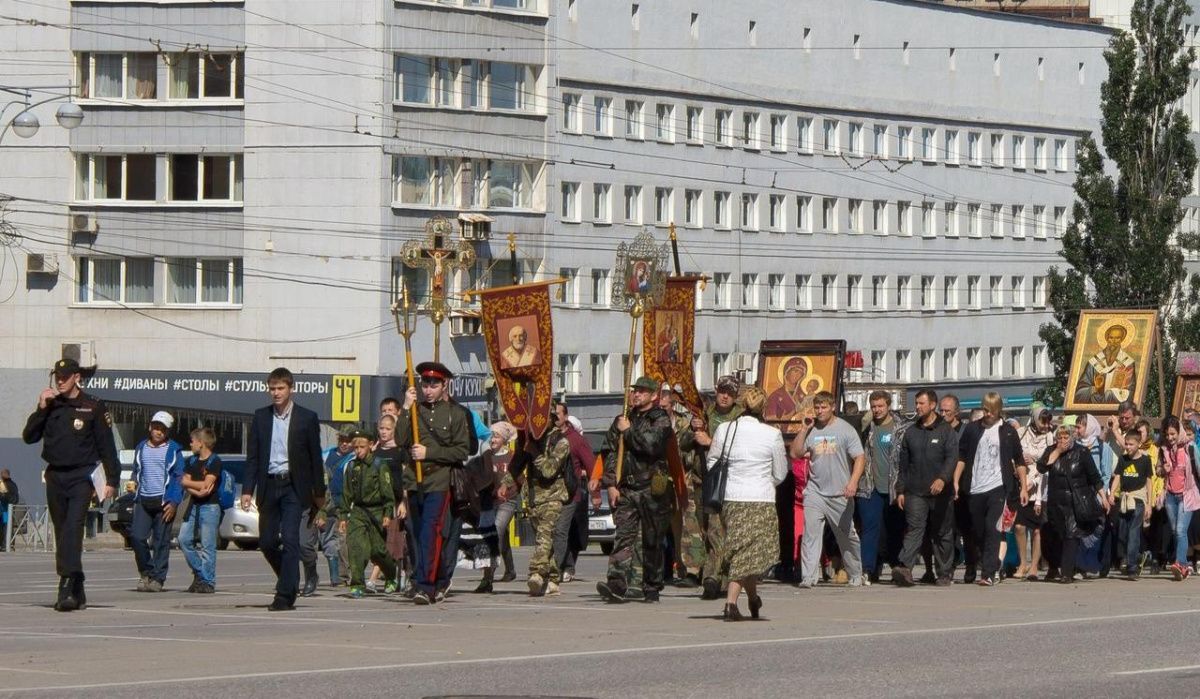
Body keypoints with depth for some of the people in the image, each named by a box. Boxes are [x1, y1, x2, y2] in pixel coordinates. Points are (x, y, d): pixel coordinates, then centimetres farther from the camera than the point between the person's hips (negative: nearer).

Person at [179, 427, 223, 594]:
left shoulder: (214, 461, -6)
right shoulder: (191, 461, 14)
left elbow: (207, 484, -15)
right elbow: (185, 484, 5)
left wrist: (189, 483, -2)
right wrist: (198, 491, -14)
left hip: (210, 506, -7)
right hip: (194, 506, 7)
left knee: (207, 545, -6)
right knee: (184, 539, 2)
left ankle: (207, 582, -5)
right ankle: (199, 572, 14)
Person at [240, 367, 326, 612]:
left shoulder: (307, 418, 0)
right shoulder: (261, 417, 8)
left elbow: (315, 457, 4)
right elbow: (252, 456, 7)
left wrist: (319, 493, 4)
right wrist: (248, 489, -1)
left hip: (293, 487, -4)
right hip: (268, 486, 4)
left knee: (290, 539, -11)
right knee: (267, 541, 5)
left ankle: (285, 596, -10)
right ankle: (290, 582, 28)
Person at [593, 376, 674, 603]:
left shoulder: (661, 420, 1)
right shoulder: (622, 420, 16)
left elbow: (652, 445, -17)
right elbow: (610, 453, 11)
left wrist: (629, 431, -6)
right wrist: (611, 484, 1)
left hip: (652, 488, -3)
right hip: (625, 489, 3)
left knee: (652, 542, 4)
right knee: (624, 534, -11)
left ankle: (652, 588, 14)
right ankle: (617, 584, -21)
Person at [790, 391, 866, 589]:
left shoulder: (845, 430, -3)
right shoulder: (811, 430, 8)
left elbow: (860, 458, -7)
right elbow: (795, 453, 5)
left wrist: (853, 482, -22)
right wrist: (803, 430, -4)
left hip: (840, 494, -2)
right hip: (815, 492, 2)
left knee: (847, 536, 8)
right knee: (810, 534, -9)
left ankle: (856, 575, 22)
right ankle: (808, 577, -11)